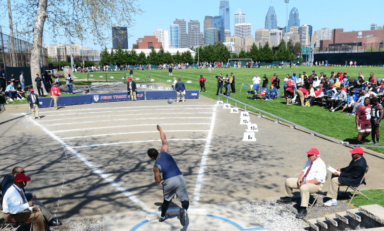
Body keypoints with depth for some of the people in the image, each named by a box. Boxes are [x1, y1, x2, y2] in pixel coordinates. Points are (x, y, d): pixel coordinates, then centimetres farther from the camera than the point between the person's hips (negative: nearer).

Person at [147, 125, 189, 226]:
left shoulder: (156, 166, 1)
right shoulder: (164, 152, 6)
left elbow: (158, 181, -1)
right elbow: (164, 140, 19)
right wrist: (160, 129, 32)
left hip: (168, 182, 0)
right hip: (179, 178, 1)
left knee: (166, 200, 27)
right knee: (185, 200, 3)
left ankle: (162, 216, 45)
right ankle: (184, 210, -29)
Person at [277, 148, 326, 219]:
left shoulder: (320, 165, -22)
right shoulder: (309, 161, 5)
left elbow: (318, 180, -26)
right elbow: (304, 170, 16)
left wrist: (305, 182, -23)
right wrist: (300, 178, -3)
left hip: (316, 185, -9)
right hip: (304, 181, 9)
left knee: (304, 188, -41)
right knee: (288, 181, 5)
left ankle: (303, 210, -32)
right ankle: (288, 198, 29)